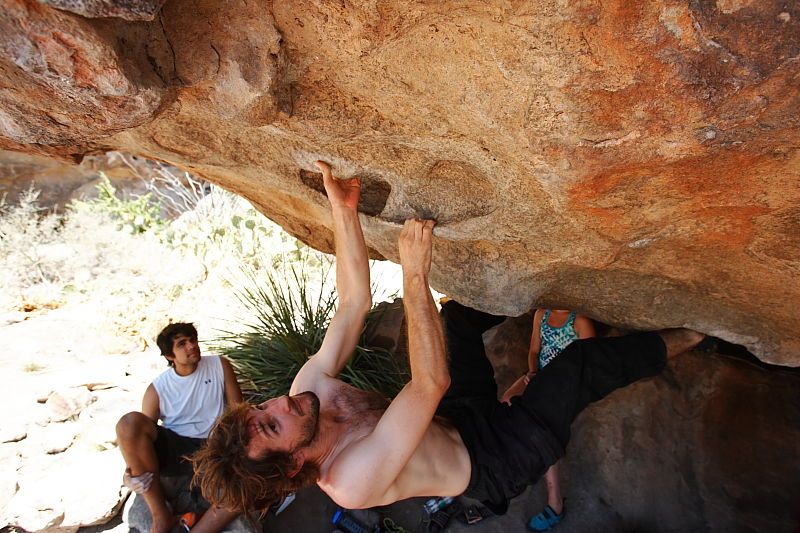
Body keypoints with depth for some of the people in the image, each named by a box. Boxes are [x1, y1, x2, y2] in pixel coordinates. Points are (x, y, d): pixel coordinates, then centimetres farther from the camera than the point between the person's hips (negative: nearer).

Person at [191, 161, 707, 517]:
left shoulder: (310, 387, -15)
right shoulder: (352, 480, -36)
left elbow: (355, 301, -17)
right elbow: (431, 382, -44)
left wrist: (344, 211, -24)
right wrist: (415, 274, -45)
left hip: (457, 418, 7)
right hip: (496, 459, -7)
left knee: (456, 310, 10)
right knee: (581, 361, -20)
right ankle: (679, 339, 8)